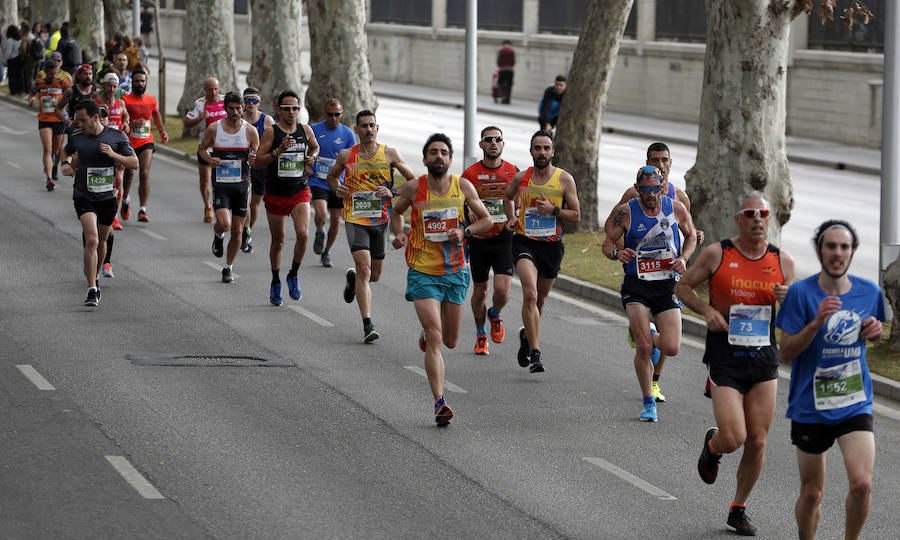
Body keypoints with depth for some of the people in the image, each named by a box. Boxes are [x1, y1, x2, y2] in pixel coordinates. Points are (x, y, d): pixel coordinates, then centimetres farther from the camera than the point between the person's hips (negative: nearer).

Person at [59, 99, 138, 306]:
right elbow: (66, 151, 24)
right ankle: (92, 291, -20)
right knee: (91, 241, -19)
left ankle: (95, 276, 44)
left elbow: (134, 163, -1)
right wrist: (65, 163, 2)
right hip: (84, 197, -2)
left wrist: (114, 155, -16)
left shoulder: (117, 136, -2)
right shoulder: (76, 139, 1)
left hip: (107, 197, 2)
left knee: (101, 242, 16)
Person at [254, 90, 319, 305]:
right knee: (278, 241, 9)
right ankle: (276, 282, 29)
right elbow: (258, 161, -12)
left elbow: (315, 147, 24)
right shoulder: (271, 132, -8)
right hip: (275, 194, -1)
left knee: (303, 234, -19)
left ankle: (293, 275, 2)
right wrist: (278, 151, -25)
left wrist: (312, 157, 2)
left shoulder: (305, 130, 2)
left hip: (300, 192, 2)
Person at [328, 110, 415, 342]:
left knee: (375, 275, 12)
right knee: (364, 268, -17)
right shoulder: (346, 156, 2)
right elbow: (332, 176, 21)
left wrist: (392, 193, -11)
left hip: (381, 220, 2)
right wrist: (337, 189, -1)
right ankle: (367, 325, -17)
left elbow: (414, 180, 5)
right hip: (355, 219, -2)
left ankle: (353, 277, 49)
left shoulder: (389, 154, 0)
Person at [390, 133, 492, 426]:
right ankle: (440, 403, -16)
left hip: (455, 271, 3)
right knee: (435, 340, -15)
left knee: (450, 341, 15)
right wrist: (399, 233, -6)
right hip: (423, 272, -3)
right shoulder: (413, 188, -6)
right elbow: (396, 212, 14)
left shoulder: (463, 186, -2)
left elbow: (486, 220, 6)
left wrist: (465, 232, -12)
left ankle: (427, 333, 51)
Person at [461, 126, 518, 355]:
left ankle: (495, 314, 21)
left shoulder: (513, 172, 1)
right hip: (478, 239, 0)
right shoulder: (470, 173, -2)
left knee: (502, 291, -13)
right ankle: (480, 334, 29)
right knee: (480, 291, 8)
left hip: (504, 239, 0)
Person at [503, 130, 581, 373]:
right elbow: (507, 197, 24)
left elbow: (576, 215, 1)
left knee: (540, 299, 16)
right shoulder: (521, 178, 3)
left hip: (552, 244, 1)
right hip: (524, 242, -1)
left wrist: (553, 210, -14)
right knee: (530, 294, -22)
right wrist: (510, 218, 8)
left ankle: (527, 335, 46)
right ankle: (535, 353, -24)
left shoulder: (565, 179, -1)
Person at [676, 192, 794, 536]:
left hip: (765, 360, 3)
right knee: (733, 438, -13)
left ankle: (738, 511, 21)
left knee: (757, 442, 3)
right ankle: (712, 445, 25)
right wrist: (707, 311, -10)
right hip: (725, 361, -3)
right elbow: (683, 286, 7)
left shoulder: (783, 262, 4)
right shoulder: (717, 254, -5)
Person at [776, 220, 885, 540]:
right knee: (812, 493, 7)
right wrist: (817, 323, -26)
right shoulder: (801, 293, -10)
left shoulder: (869, 292, 0)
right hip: (810, 406, -2)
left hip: (855, 404, 2)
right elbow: (786, 353, -11)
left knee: (862, 483, -16)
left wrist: (874, 331, -4)